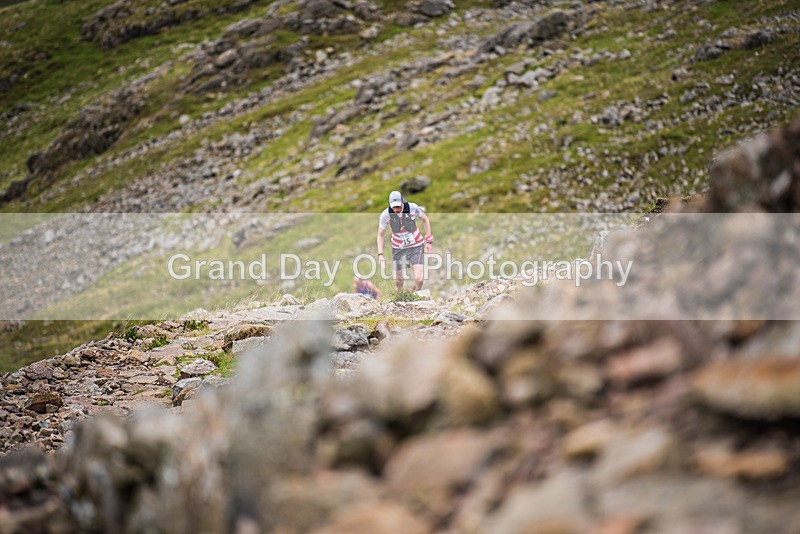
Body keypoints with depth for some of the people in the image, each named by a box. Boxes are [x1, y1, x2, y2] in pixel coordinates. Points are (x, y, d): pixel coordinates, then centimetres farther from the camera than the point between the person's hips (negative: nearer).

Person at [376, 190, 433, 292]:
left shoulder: (413, 208, -19)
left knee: (419, 279, -14)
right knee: (398, 281, 6)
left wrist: (429, 241, 0)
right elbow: (380, 235, -3)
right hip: (398, 248, 1)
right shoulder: (385, 215, -17)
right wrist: (380, 255, -12)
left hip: (415, 246, -1)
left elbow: (425, 220, 2)